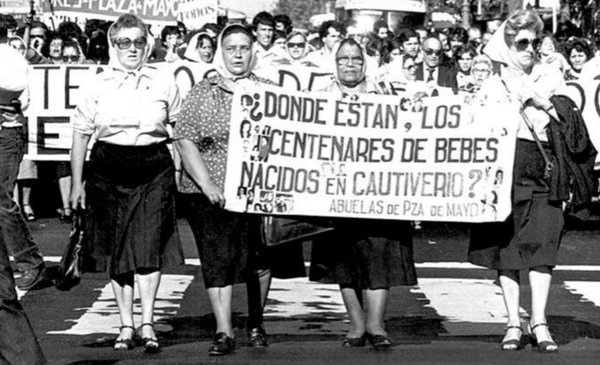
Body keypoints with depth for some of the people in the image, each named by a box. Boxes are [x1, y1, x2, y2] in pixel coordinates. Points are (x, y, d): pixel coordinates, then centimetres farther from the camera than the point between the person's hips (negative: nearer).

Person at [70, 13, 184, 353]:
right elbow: (81, 135, 8)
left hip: (154, 171, -1)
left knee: (149, 248, -9)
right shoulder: (98, 86, 3)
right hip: (109, 170, 1)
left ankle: (147, 324, -2)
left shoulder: (165, 84, 5)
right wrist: (77, 183, 6)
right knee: (116, 250, 4)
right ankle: (126, 325, 13)